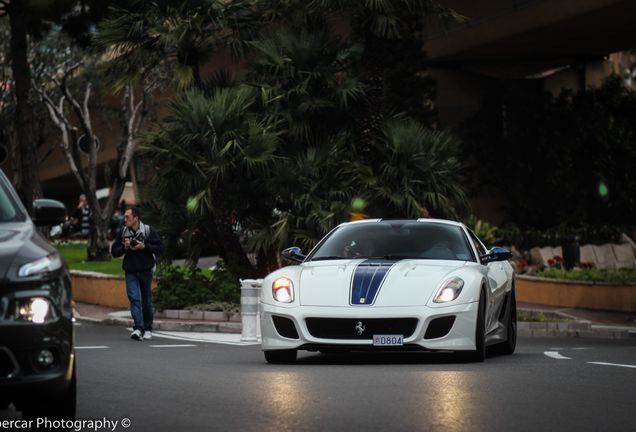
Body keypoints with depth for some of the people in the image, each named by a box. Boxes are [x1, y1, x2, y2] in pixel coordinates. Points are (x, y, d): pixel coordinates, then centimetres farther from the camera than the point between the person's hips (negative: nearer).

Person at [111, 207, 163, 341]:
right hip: (131, 272, 1)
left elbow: (160, 248, -5)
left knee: (146, 301, 8)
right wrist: (124, 247, -11)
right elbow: (114, 251, 7)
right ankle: (138, 328, -22)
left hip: (146, 271, -1)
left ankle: (147, 329, 20)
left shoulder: (148, 231, -2)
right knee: (134, 299, -14)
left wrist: (144, 246, -17)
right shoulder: (122, 232, 4)